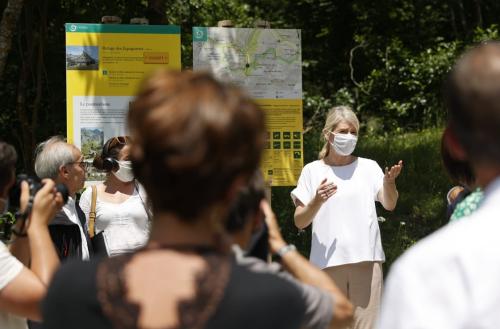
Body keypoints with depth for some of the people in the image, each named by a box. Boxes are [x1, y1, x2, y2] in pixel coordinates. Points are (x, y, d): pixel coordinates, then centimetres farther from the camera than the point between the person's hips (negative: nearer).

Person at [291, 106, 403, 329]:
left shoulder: (368, 168, 8)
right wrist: (316, 202, -16)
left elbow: (389, 204, -6)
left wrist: (389, 182, -27)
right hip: (327, 261, 0)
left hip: (365, 259, 0)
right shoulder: (312, 171, 7)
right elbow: (299, 222, 4)